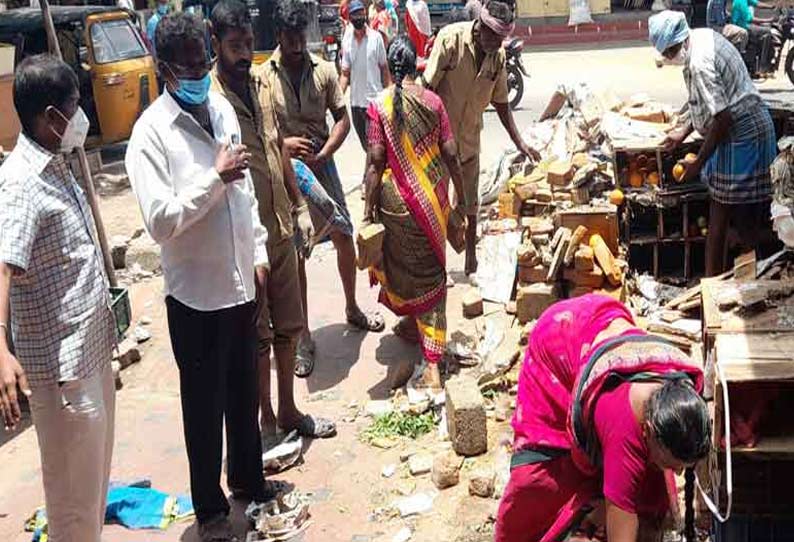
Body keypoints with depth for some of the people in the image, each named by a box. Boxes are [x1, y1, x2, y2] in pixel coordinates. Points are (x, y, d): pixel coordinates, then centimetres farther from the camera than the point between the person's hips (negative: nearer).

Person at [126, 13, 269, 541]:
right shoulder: (151, 132, -16)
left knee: (245, 393, 20)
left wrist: (259, 255, 11)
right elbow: (160, 219, -23)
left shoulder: (222, 108, 5)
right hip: (197, 293, -6)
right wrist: (216, 176, -24)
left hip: (241, 282, 6)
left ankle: (248, 479, 41)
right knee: (205, 404, 9)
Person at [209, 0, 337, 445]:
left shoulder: (262, 86, 7)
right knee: (257, 336, 6)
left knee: (288, 325, 17)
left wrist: (300, 205, 15)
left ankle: (289, 411, 33)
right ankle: (267, 424, 23)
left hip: (280, 228, 7)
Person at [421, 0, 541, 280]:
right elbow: (428, 87, -17)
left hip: (470, 138, 5)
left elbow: (501, 103, 5)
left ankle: (471, 264, 27)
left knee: (469, 204, 14)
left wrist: (520, 143, 1)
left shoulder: (498, 56, -4)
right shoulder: (451, 39, -19)